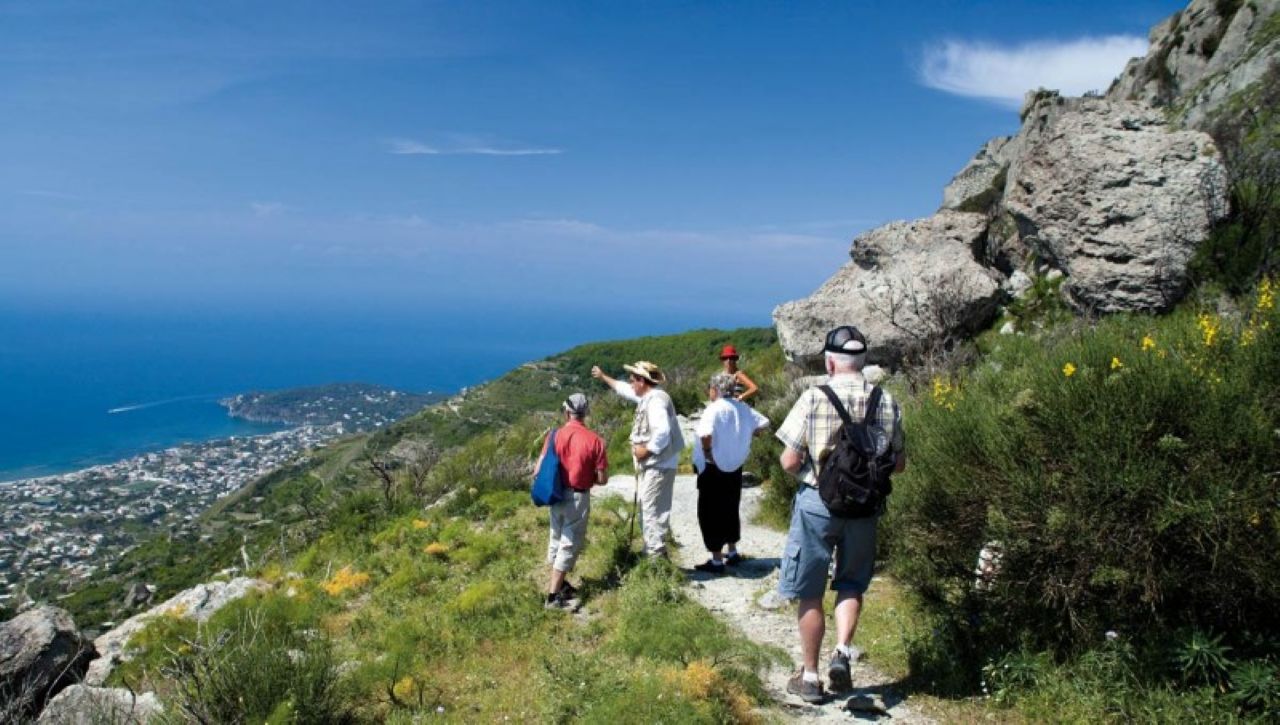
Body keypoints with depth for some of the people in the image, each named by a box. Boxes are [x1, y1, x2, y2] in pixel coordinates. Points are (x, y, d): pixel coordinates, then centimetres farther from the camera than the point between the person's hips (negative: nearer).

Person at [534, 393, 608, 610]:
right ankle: (553, 596, 6)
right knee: (569, 545, 5)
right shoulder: (594, 440, -14)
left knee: (557, 539, 20)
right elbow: (602, 478, -11)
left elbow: (538, 471, -6)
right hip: (578, 497, -4)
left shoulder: (555, 436, -5)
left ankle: (558, 584, 35)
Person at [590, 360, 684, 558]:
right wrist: (603, 377, 39)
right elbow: (625, 389, 31)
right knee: (648, 510, 17)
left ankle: (656, 555, -3)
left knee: (653, 511, -8)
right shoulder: (648, 397, 12)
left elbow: (662, 432, -31)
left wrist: (646, 450, -21)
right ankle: (652, 552, 26)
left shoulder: (656, 400, -19)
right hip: (650, 465, 11)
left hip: (658, 465, -11)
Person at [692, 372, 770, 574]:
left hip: (713, 469, -7)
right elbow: (764, 423, 13)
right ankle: (733, 552, 33)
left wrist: (707, 454, -19)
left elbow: (706, 435, -36)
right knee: (730, 510, 21)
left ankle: (717, 561, 9)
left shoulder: (713, 409, -20)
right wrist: (744, 436, 11)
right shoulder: (742, 408, 2)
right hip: (735, 468, 7)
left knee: (711, 513, 4)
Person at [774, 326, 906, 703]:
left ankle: (810, 677, 21)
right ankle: (842, 653, 6)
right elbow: (899, 464, 5)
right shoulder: (887, 403, -3)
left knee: (810, 594, 11)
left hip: (817, 503, -3)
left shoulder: (813, 398, -14)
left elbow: (789, 461, -12)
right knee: (851, 585, 22)